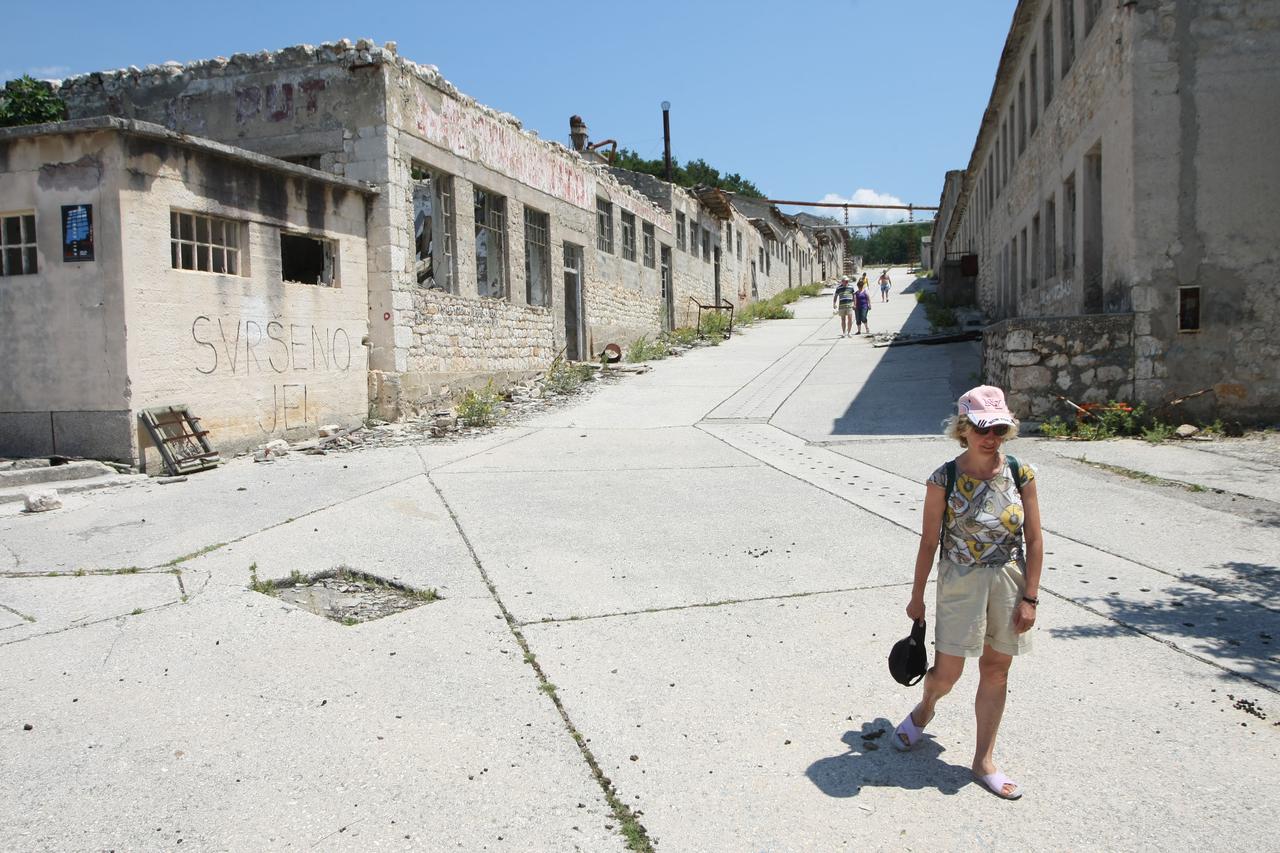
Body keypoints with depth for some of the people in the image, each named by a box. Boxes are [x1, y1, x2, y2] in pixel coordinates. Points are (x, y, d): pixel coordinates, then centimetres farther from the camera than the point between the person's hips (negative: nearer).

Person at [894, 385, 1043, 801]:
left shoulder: (1021, 474, -6)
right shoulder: (944, 479, -11)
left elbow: (1034, 541, -1)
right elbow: (929, 541, -4)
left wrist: (1029, 597, -5)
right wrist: (917, 596, 2)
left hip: (1009, 583, 2)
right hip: (959, 584, -2)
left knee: (995, 672, 11)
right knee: (947, 673, 3)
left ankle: (983, 761, 27)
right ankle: (924, 709, 39)